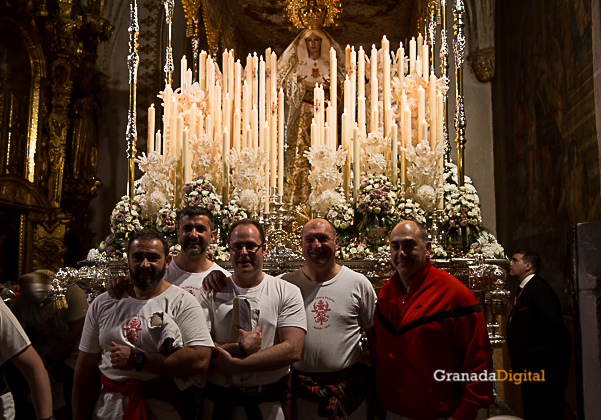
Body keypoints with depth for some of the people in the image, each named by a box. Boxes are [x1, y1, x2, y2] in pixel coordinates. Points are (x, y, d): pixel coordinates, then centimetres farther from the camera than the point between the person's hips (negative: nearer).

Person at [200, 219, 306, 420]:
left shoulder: (287, 292, -4)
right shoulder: (211, 293, -1)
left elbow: (292, 350, -15)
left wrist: (235, 365, -19)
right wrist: (240, 348, -20)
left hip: (270, 402, 0)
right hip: (219, 400, 1)